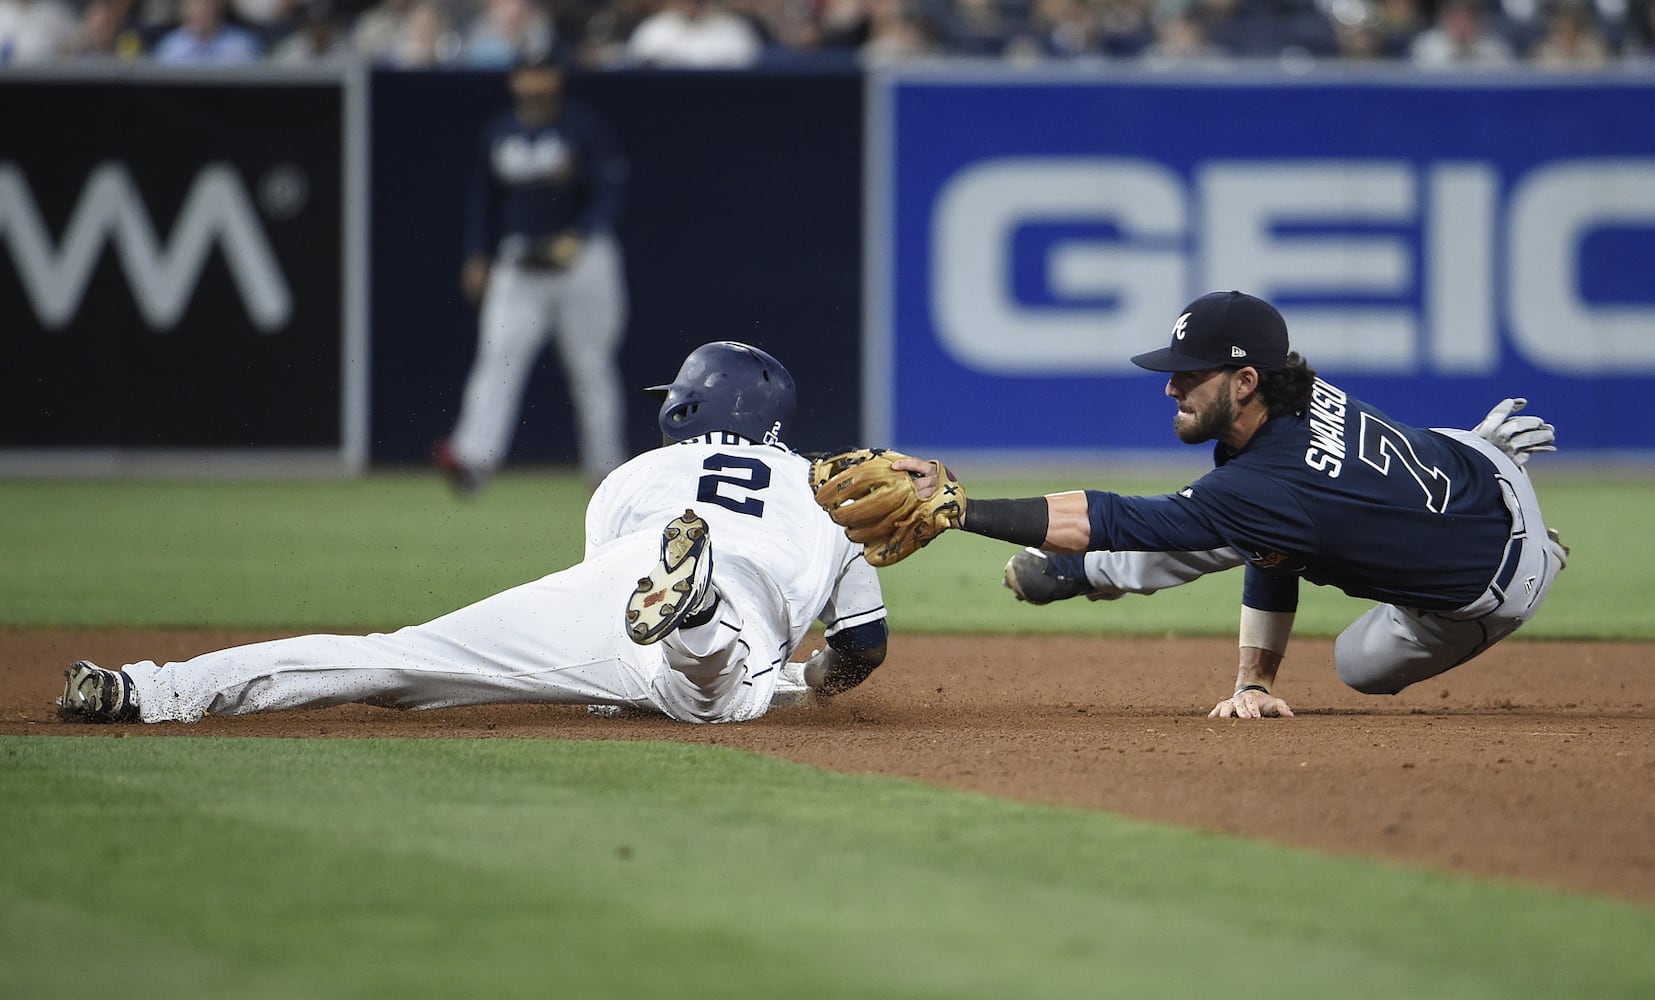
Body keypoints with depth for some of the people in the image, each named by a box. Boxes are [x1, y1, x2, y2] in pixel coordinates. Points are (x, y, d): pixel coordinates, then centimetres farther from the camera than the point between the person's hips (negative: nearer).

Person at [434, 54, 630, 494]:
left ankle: (606, 468, 13)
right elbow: (482, 201, 19)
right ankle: (473, 455, -25)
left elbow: (610, 191, -10)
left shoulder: (585, 128, -3)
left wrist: (578, 237, -24)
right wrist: (477, 258, 11)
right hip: (518, 265, 3)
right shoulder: (497, 135, 11)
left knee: (592, 366, 2)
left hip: (584, 261, -3)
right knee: (498, 354, -13)